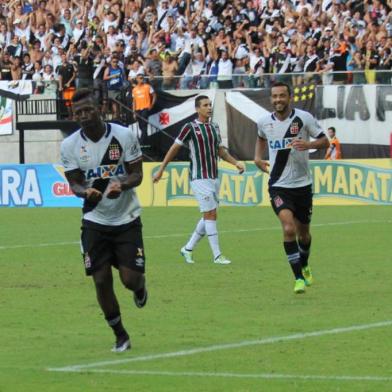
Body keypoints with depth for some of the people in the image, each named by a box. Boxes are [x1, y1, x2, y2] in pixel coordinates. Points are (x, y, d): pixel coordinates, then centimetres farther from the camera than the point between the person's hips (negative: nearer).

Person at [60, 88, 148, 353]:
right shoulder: (70, 145, -6)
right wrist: (86, 192, -24)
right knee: (101, 280, -2)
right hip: (95, 220, 2)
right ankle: (120, 336, 16)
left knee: (130, 278, -7)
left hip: (126, 218, -2)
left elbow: (137, 174, -6)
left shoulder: (123, 135, -11)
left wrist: (122, 185, -28)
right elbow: (74, 183, -1)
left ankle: (140, 286, 33)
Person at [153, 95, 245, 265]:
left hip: (214, 178, 7)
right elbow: (174, 148, -2)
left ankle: (188, 248, 22)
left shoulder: (214, 127, 12)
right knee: (210, 214, -11)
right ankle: (217, 255, -9)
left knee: (208, 217, 9)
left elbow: (220, 151, 21)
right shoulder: (190, 128, -8)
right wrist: (161, 170, -1)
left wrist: (236, 162, 6)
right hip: (200, 178, -7)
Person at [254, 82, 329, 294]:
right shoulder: (264, 122, 0)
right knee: (288, 228, -21)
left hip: (302, 184, 0)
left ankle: (304, 267, 45)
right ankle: (298, 278, -14)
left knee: (303, 233, 15)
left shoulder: (303, 118, -8)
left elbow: (325, 141, -4)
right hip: (278, 186, 0)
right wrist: (257, 157, 8)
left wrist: (308, 144, -23)